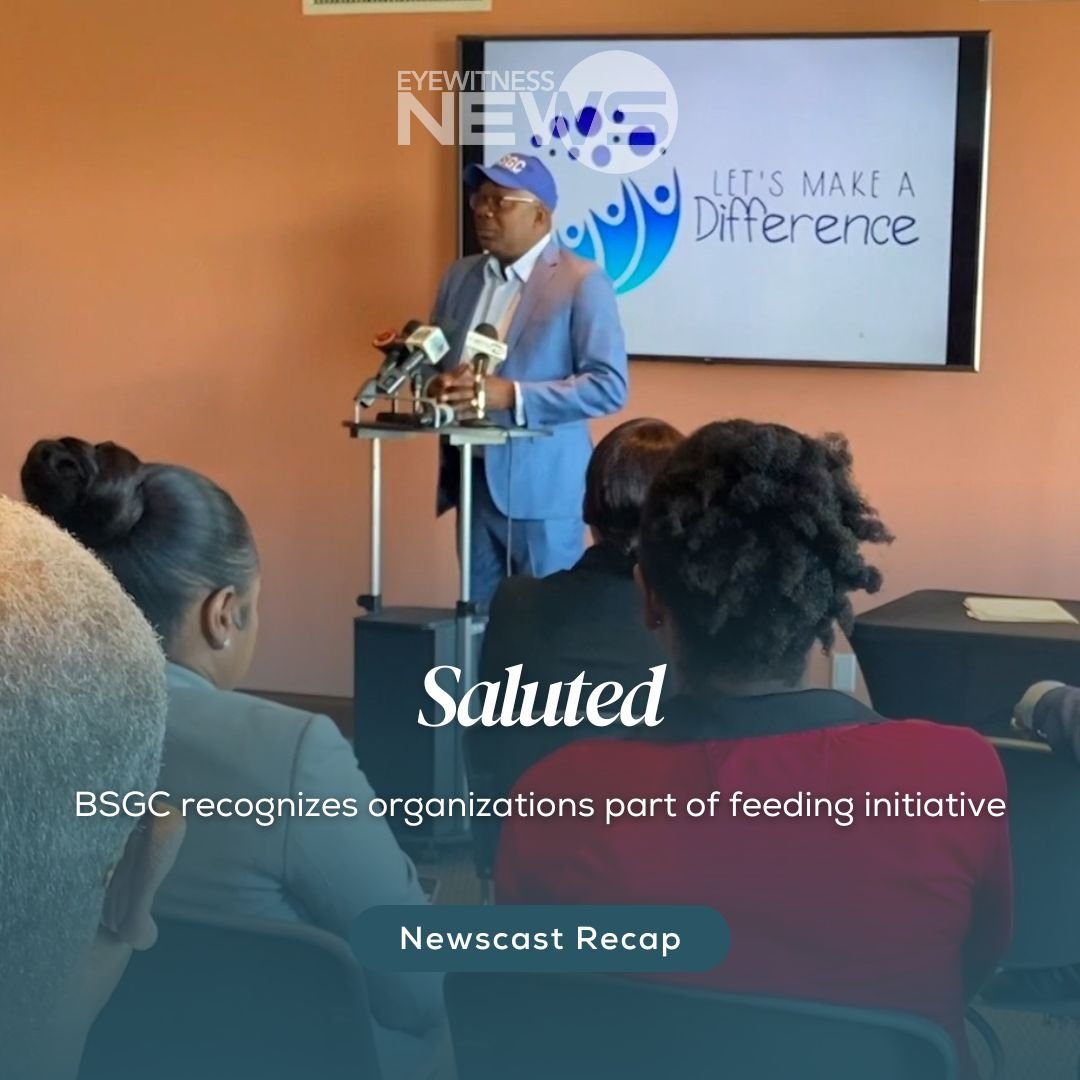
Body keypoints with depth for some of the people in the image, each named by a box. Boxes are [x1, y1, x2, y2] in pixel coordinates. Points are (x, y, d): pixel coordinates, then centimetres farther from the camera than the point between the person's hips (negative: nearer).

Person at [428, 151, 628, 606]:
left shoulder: (581, 282, -7)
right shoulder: (460, 276, 12)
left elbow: (609, 385, -15)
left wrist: (511, 395, -24)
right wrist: (438, 387, -10)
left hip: (541, 487, -6)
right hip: (472, 479, 6)